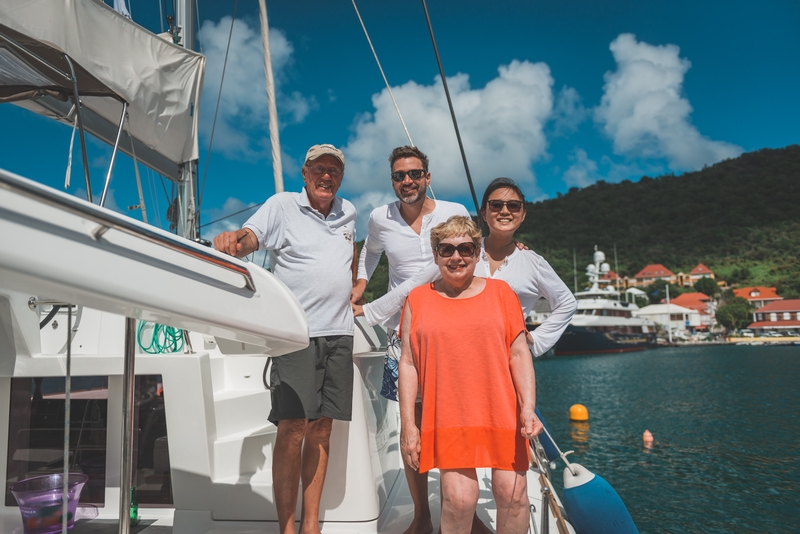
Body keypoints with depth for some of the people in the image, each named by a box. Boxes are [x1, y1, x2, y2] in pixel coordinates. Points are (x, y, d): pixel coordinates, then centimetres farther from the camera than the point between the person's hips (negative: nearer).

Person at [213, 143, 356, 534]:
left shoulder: (347, 211, 15)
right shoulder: (282, 205, 0)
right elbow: (250, 238, -15)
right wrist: (231, 239, -36)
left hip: (339, 333, 5)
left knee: (321, 428, 8)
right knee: (292, 429, -8)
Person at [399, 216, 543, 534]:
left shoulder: (500, 292, 8)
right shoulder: (418, 299, 7)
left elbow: (519, 355, 5)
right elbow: (408, 363, 5)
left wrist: (528, 408, -6)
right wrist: (407, 424, 1)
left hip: (501, 413, 1)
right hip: (447, 416, -1)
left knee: (513, 493, 0)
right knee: (458, 498, -7)